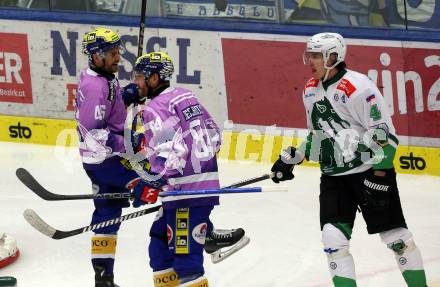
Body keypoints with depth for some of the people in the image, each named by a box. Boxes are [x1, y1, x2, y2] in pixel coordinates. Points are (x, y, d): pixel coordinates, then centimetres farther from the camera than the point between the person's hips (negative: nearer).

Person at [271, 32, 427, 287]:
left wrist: (379, 175, -21)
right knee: (333, 236, -6)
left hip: (371, 171, -7)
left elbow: (383, 131, -19)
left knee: (395, 235, -1)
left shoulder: (357, 87, -18)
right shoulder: (311, 90, 7)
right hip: (333, 176, 7)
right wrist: (292, 159, 15)